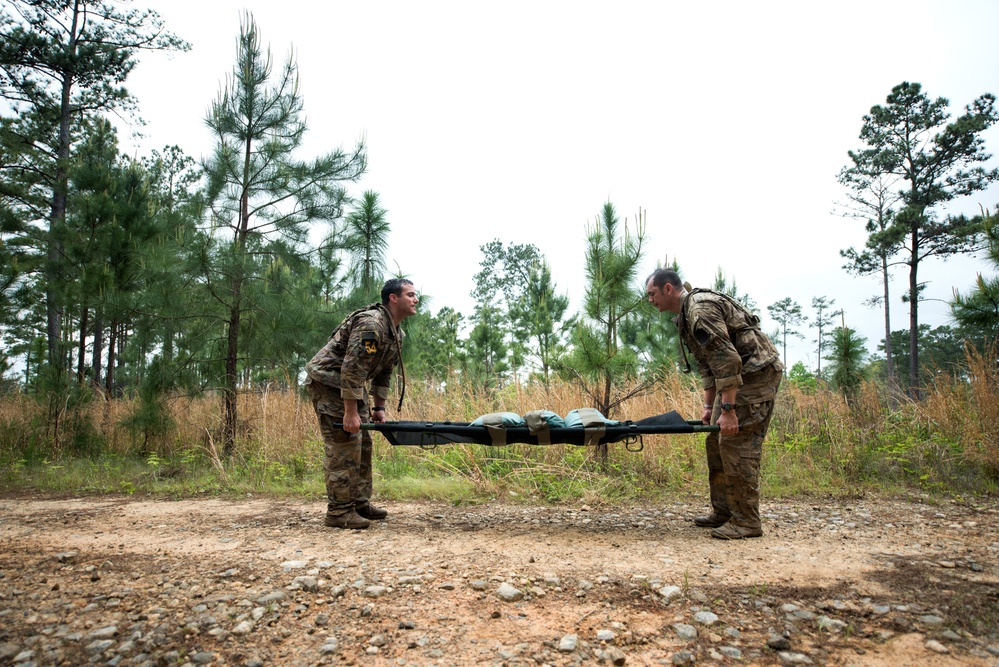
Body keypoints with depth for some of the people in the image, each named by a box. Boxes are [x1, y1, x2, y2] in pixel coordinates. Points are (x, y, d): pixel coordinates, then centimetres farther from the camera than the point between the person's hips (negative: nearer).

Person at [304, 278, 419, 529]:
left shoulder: (396, 333, 8)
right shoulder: (370, 323, -25)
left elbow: (383, 372, 15)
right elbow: (352, 368, -29)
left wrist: (379, 407, 10)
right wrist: (350, 412, -28)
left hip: (351, 383, 10)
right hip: (327, 380, -10)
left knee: (362, 444, 10)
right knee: (344, 445, -12)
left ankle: (360, 503, 19)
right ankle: (339, 511, -4)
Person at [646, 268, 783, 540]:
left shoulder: (701, 308, -20)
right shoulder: (686, 315, 14)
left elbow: (727, 359, -26)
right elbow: (707, 363, 20)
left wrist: (728, 410, -26)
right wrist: (709, 406, 18)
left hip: (757, 372, -11)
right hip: (738, 374, 11)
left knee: (737, 445, -10)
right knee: (716, 442, 11)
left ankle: (746, 521, -1)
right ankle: (723, 512, 20)